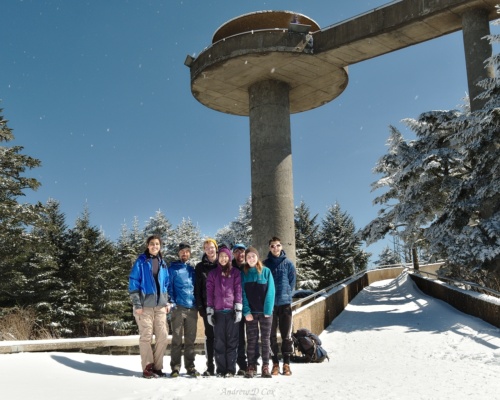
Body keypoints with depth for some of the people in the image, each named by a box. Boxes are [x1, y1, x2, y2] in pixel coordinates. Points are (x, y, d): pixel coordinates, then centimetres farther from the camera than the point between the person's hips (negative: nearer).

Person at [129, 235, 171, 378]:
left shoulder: (162, 263, 15)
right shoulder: (141, 261, -1)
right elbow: (133, 282, -5)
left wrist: (167, 302, 10)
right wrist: (137, 304, -11)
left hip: (160, 305, 5)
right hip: (145, 305, -5)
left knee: (162, 336, 2)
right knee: (146, 336, -2)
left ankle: (157, 367, 12)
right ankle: (147, 368, 6)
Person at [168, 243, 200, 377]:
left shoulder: (192, 270, 17)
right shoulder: (173, 268, 4)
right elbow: (169, 287, -1)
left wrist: (198, 304, 10)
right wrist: (171, 303, -10)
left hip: (192, 308, 4)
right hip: (178, 307, -4)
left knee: (190, 339, 7)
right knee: (177, 339, -3)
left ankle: (190, 366, 14)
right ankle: (175, 367, 1)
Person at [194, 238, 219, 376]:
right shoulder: (200, 267, 8)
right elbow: (197, 288, 4)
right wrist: (200, 306, -5)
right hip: (207, 306, 1)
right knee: (209, 335, 3)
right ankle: (210, 366, 7)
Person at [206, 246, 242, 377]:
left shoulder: (235, 273, 9)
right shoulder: (213, 273, 13)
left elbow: (238, 290, 2)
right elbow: (209, 292, 9)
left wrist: (239, 308, -7)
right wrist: (209, 311, 1)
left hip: (232, 311, -1)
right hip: (218, 311, 1)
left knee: (232, 340, -2)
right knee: (219, 341, 0)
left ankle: (231, 369, 1)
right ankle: (221, 369, 4)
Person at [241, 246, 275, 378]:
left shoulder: (266, 271, 1)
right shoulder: (244, 274, 5)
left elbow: (270, 292, -4)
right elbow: (243, 294, 0)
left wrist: (268, 310, -12)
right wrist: (246, 312, -11)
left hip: (265, 311, -1)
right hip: (250, 312, 1)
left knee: (265, 339, 4)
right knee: (251, 340, 4)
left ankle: (265, 367, 9)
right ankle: (251, 366, 9)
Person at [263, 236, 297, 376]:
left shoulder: (288, 263, 2)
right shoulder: (265, 264, 5)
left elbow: (292, 280, 6)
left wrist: (286, 294, 1)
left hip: (285, 303, -1)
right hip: (270, 304, 1)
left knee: (286, 335, 2)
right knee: (272, 335, 4)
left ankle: (286, 363, 9)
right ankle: (275, 363, 12)